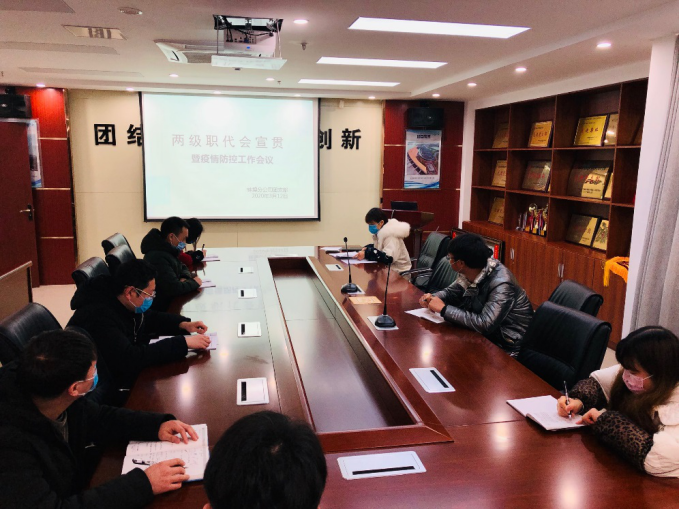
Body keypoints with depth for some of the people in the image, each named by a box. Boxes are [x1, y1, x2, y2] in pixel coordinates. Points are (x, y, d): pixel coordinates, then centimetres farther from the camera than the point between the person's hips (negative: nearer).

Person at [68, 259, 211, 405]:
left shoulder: (123, 303, -4)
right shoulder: (99, 317, -31)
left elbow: (150, 318, 14)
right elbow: (131, 359, -37)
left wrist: (183, 324, -4)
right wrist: (184, 342, -34)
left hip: (124, 375, 8)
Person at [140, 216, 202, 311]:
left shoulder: (166, 250, 4)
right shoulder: (158, 258, -26)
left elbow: (182, 267, 18)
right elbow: (174, 288, -31)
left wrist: (185, 278, -4)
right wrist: (194, 283, -14)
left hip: (170, 299, 9)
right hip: (162, 307, -9)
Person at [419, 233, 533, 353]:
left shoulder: (500, 284, -30)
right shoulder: (470, 272, -7)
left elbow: (484, 324, -38)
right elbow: (452, 291, 10)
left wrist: (444, 309, -31)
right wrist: (433, 297, -12)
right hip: (490, 334, 7)